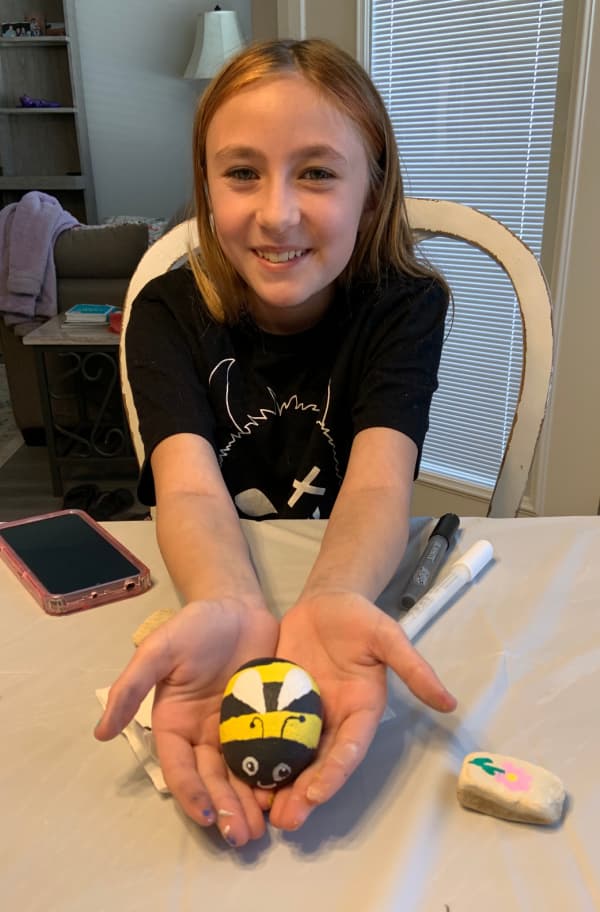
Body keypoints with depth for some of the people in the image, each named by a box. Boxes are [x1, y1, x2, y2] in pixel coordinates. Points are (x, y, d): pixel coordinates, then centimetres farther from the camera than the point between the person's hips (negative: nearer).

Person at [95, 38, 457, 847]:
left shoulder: (405, 306, -10)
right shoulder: (167, 314, -9)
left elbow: (379, 483, -23)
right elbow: (191, 489, -23)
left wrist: (334, 600, -45)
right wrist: (225, 611, -45)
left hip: (355, 585, -1)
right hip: (205, 589, 2)